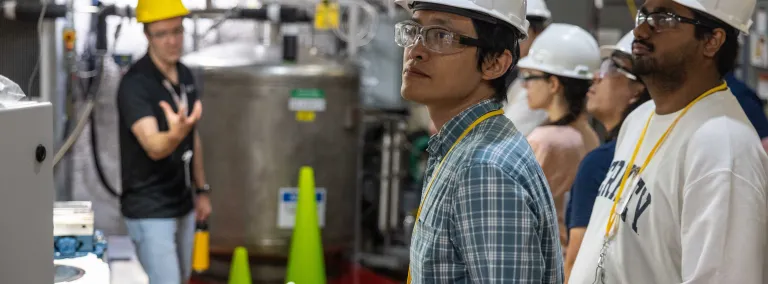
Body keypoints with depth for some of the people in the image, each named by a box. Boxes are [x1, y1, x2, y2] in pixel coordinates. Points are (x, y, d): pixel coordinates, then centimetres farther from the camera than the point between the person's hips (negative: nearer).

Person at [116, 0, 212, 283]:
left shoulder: (185, 75, 5)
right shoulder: (135, 84, -19)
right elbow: (154, 146, -32)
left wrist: (201, 190, 16)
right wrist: (176, 133, -53)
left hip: (183, 205, 8)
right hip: (150, 210, -8)